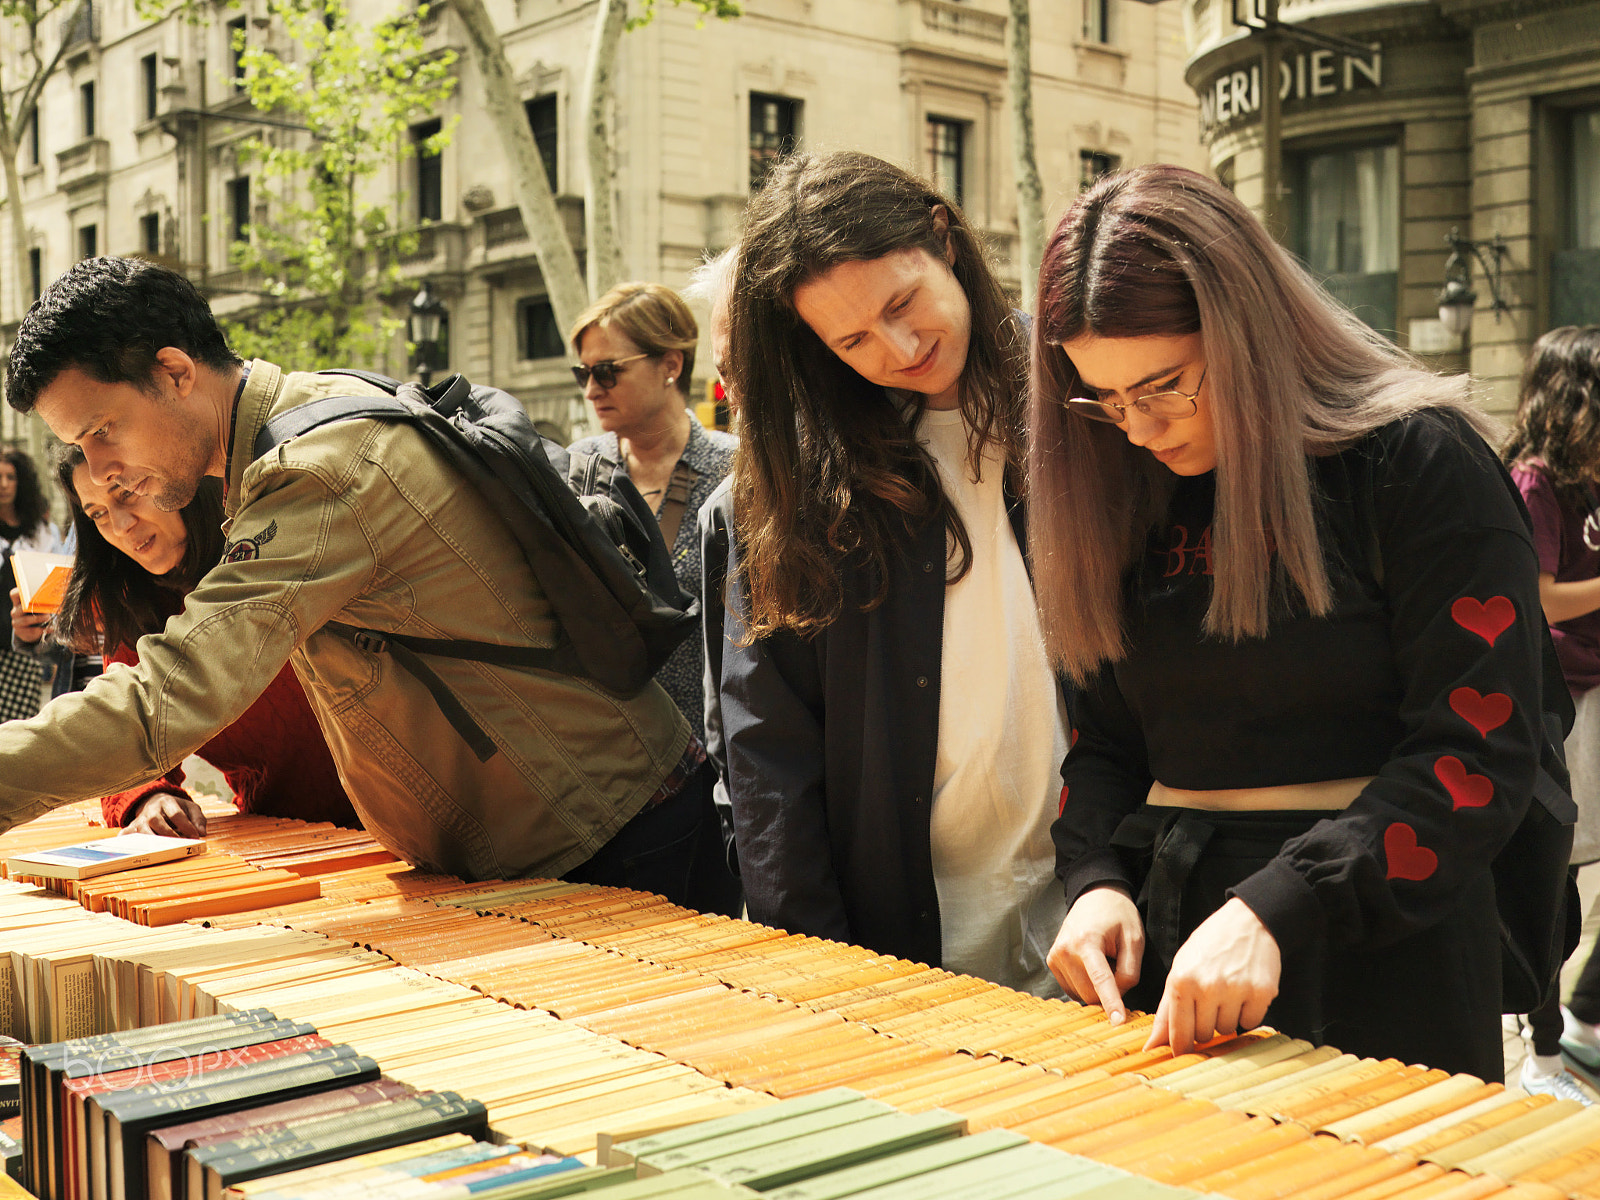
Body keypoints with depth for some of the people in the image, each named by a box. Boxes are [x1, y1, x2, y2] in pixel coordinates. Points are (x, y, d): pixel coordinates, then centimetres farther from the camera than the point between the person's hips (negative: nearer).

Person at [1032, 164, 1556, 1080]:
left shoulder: (1419, 463, -11)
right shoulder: (1132, 500, 6)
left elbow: (1479, 754, -17)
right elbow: (1109, 737, 10)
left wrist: (1276, 910, -25)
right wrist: (1100, 881, -9)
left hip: (1381, 977, -5)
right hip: (1168, 963, 6)